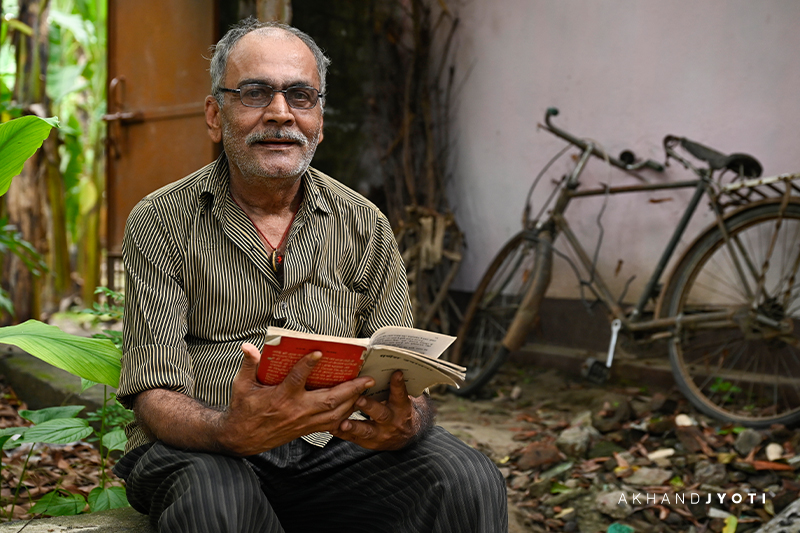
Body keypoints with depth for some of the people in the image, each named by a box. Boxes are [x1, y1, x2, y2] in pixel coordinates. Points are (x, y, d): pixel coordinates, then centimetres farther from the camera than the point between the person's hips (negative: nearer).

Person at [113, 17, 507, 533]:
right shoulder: (161, 223, -2)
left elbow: (405, 383, 3)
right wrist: (232, 432, -32)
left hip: (336, 444, 2)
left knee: (470, 481, -24)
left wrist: (403, 424, -23)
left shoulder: (364, 226, 6)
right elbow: (157, 397, -9)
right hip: (206, 447, -1)